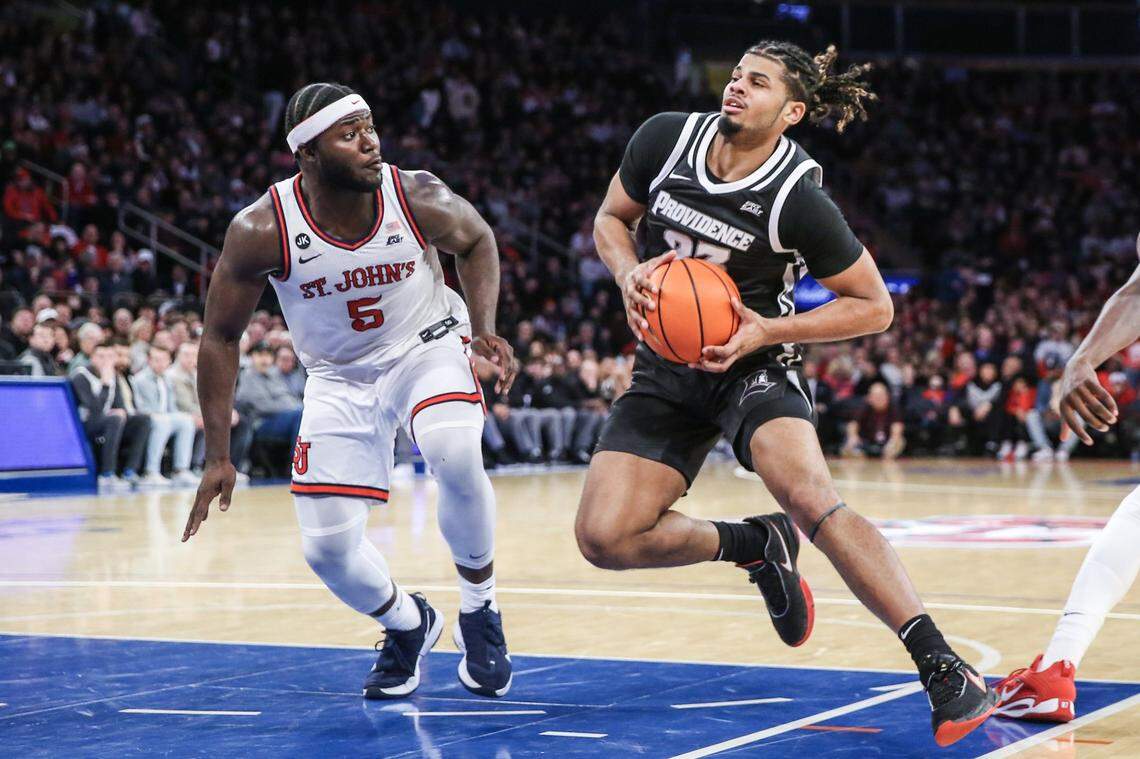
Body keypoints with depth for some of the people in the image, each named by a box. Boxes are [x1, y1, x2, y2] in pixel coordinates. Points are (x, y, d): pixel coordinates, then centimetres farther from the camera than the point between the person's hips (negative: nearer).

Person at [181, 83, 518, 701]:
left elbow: (476, 240, 4)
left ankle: (479, 614, -8)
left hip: (427, 348, -1)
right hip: (339, 378, 1)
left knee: (457, 458, -33)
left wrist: (484, 327, -12)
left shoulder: (419, 199, -21)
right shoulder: (262, 231, -23)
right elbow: (220, 337, -9)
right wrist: (217, 457, -11)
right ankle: (409, 625, 27)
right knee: (327, 547, -7)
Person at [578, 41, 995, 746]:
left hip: (754, 364, -5)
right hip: (667, 367, 5)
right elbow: (611, 219, 11)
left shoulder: (798, 198, -17)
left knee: (808, 493, -33)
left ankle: (946, 670, -37)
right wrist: (630, 276, -11)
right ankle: (758, 546, 16)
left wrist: (767, 331, -20)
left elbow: (874, 306, -9)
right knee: (605, 537, -12)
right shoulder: (666, 138, -6)